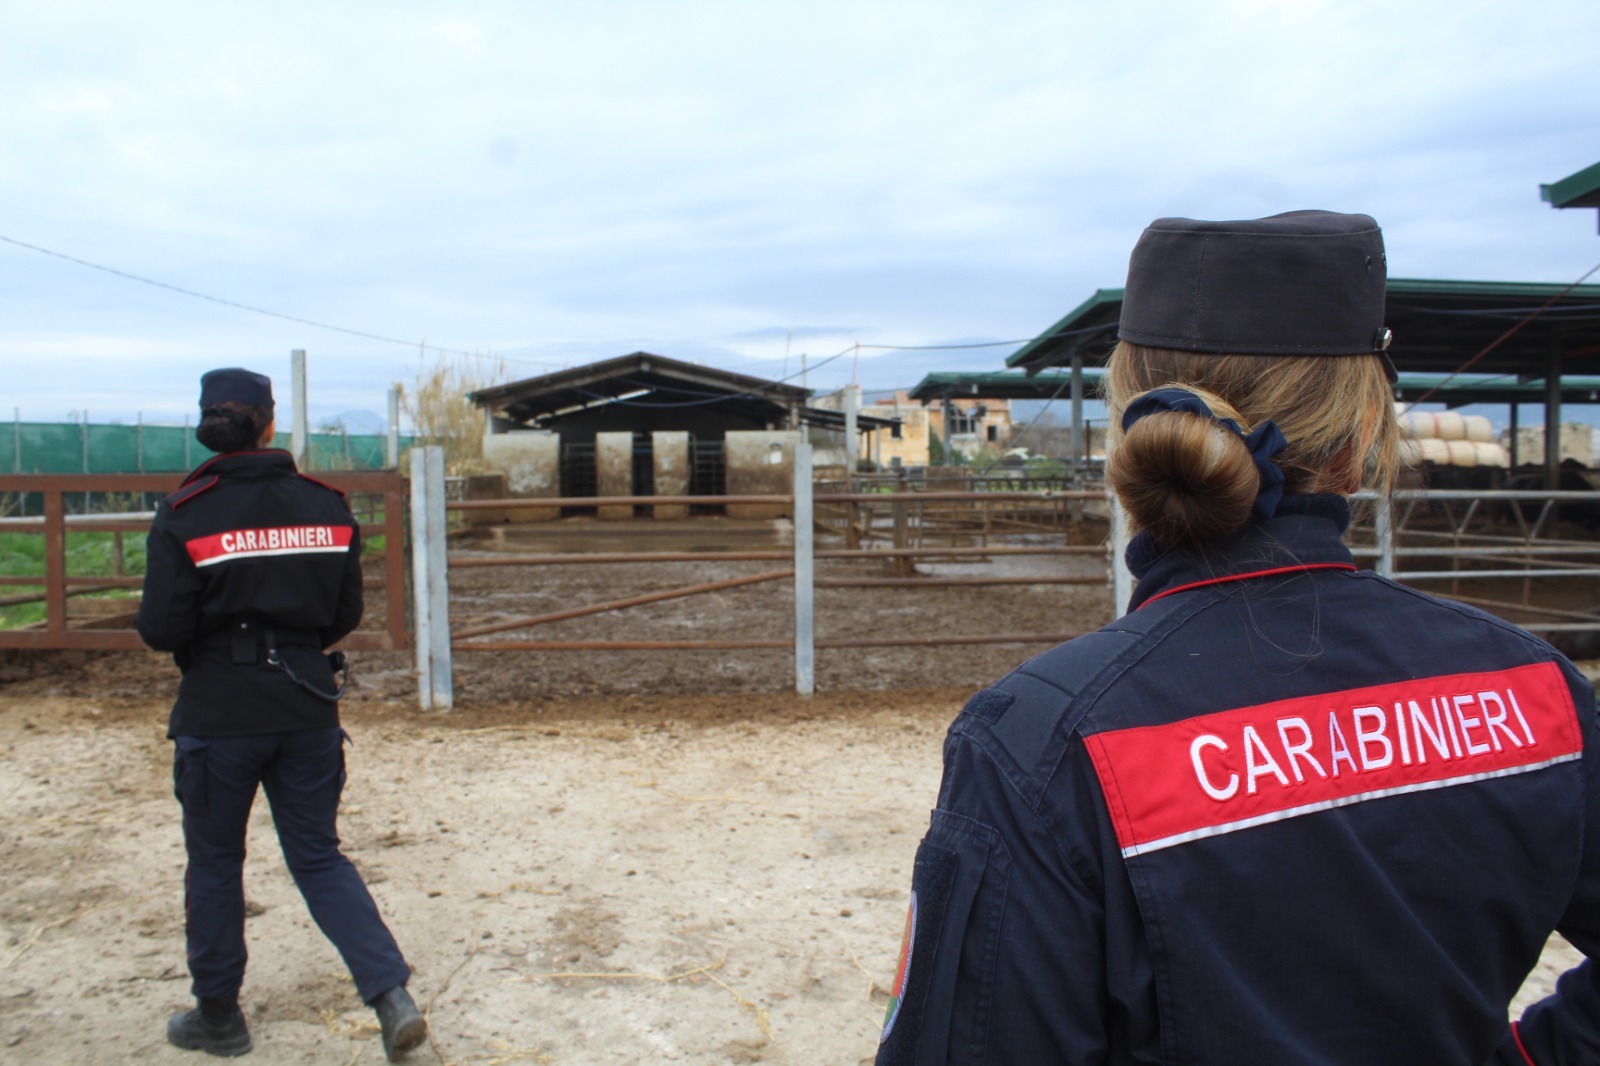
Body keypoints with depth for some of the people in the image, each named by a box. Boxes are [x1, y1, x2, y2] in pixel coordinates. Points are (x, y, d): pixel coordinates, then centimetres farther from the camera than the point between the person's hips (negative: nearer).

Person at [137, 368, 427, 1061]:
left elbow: (161, 630, -12)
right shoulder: (326, 506, -1)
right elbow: (346, 614, 4)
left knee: (214, 861, 17)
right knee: (319, 857, 13)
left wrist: (209, 636, 10)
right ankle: (392, 995, 0)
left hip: (217, 715, -2)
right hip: (309, 711, 3)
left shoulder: (184, 515, -10)